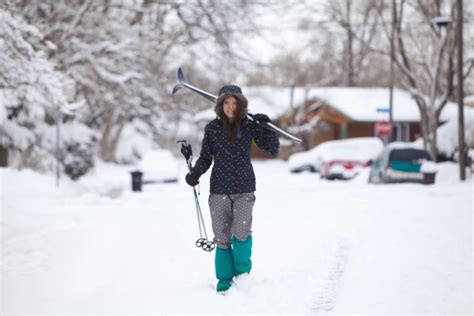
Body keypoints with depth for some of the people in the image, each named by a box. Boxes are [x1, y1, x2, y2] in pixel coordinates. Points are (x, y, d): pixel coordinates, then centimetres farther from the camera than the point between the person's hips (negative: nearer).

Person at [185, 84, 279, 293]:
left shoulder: (249, 126, 1)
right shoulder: (212, 128, 2)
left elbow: (273, 150, 5)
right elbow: (206, 157, 9)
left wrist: (267, 128, -8)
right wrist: (195, 174, -8)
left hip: (244, 189, -1)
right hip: (219, 190, 1)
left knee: (241, 232, -15)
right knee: (222, 237, 1)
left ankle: (242, 272, 10)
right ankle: (224, 279, 17)